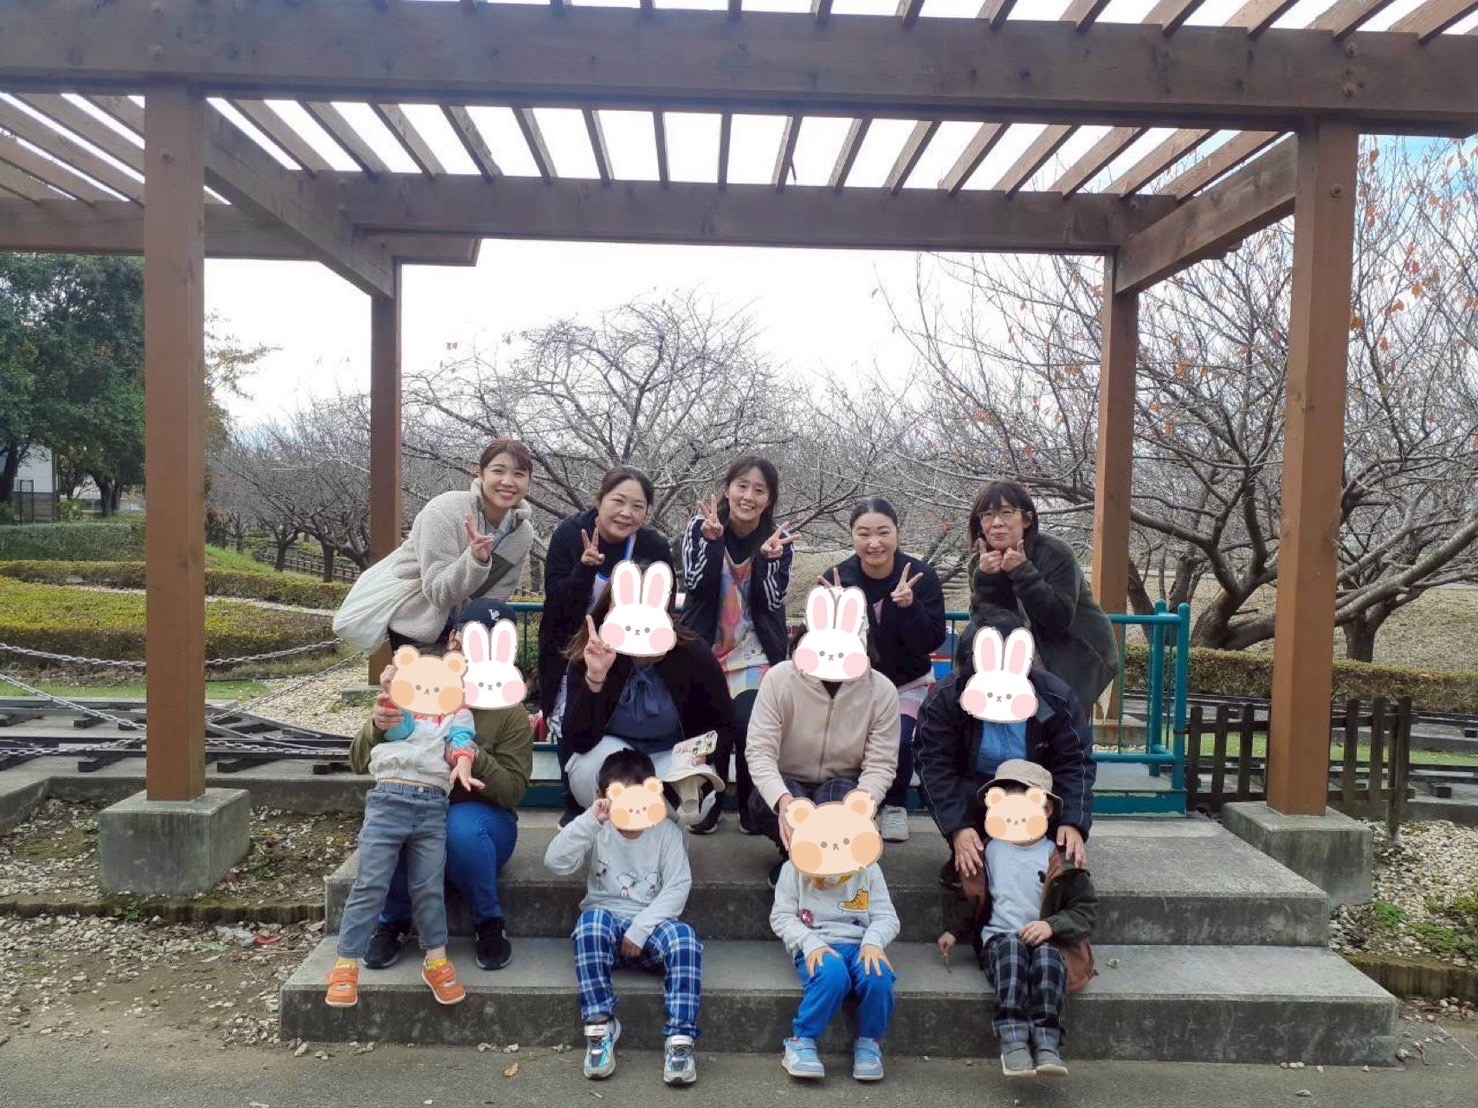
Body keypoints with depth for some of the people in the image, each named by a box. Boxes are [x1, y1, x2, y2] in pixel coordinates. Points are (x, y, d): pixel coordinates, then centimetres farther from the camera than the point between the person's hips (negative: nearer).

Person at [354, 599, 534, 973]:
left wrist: (474, 757, -33)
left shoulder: (511, 712, -9)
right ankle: (394, 920, -5)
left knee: (462, 828, -36)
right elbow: (360, 763, -7)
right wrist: (377, 726, -30)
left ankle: (489, 923, -8)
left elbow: (513, 790, -14)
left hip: (481, 820, -1)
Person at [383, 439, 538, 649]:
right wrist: (475, 559, -40)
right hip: (413, 623, -5)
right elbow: (438, 593, -26)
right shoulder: (444, 512, -23)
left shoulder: (524, 533, -8)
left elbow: (496, 596, 1)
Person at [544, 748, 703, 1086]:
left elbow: (677, 888, -7)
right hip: (607, 926, 0)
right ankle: (600, 1026, -26)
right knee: (591, 919, -34)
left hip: (651, 928, 0)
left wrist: (640, 928, -17)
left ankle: (680, 1037, -28)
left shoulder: (667, 832, 0)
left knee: (683, 937, -32)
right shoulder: (597, 831, 1)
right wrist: (588, 820, -26)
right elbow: (556, 862, -15)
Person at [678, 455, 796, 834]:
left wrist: (768, 558, -24)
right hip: (704, 647, 0)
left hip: (754, 652, 0)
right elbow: (696, 585, -14)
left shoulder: (777, 540, 0)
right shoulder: (700, 528, -3)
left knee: (750, 723, -19)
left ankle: (751, 803, 6)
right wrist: (711, 539, -27)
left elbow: (772, 602, -8)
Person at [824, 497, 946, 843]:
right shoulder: (836, 579, -13)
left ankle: (895, 805, 6)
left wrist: (909, 606, -34)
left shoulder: (922, 576, -15)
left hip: (908, 684, -1)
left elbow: (932, 642, -18)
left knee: (898, 739, -24)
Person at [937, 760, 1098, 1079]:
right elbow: (969, 898, 26)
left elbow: (1086, 911, 2)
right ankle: (1012, 1040, -45)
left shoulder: (1060, 861, 4)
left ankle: (1046, 1044, -42)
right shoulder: (988, 852, 12)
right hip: (998, 940, 1)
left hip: (1046, 941, -1)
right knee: (1011, 946, -36)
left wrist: (1052, 925, -15)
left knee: (1047, 955, -37)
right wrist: (954, 931, 15)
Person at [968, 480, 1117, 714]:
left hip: (1079, 657, -5)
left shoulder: (1055, 553, -19)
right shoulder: (987, 562, -2)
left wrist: (1022, 572, -33)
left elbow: (1061, 618, -27)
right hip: (1038, 660, 5)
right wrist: (985, 577, -25)